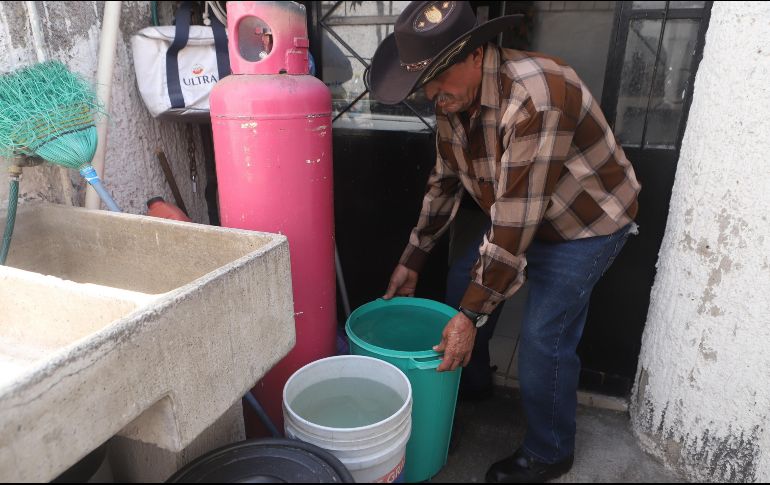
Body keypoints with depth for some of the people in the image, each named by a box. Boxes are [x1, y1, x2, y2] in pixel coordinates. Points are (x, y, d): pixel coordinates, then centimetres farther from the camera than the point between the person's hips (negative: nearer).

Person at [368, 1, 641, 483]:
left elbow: (517, 219, -35)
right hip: (514, 214, 8)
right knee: (463, 280, 11)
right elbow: (445, 181, 3)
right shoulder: (454, 98, -8)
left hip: (586, 222, -8)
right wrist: (413, 260, 5)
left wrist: (472, 315, -29)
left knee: (544, 338, -9)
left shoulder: (534, 99, -35)